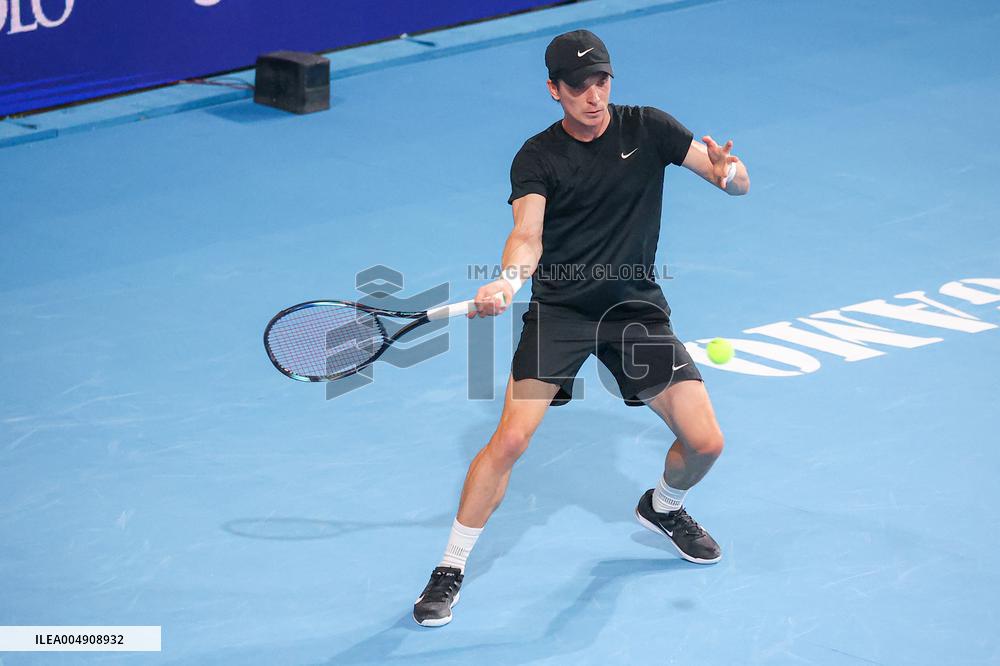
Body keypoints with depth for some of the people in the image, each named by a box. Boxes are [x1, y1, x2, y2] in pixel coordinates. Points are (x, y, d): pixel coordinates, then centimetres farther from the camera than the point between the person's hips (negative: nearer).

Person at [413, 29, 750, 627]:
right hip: (558, 310, -2)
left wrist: (729, 170, -25)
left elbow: (739, 183, -1)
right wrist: (508, 280, -41)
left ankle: (663, 508, 34)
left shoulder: (648, 129, -1)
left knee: (705, 443, -2)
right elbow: (528, 234, -19)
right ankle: (451, 570, -4)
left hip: (638, 308, 2)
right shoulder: (538, 157, -5)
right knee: (510, 439, -17)